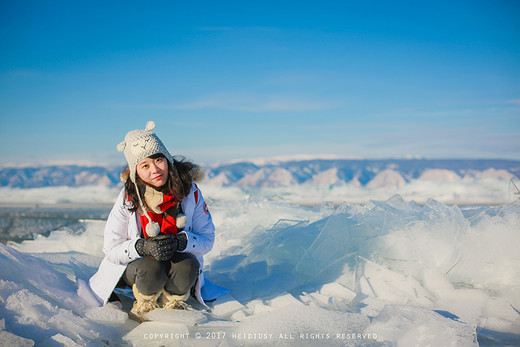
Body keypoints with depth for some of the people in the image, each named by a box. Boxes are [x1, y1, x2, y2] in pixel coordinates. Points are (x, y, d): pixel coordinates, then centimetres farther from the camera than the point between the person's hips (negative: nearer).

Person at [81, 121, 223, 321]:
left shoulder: (189, 190, -14)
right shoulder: (128, 199, -16)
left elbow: (207, 238, -9)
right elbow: (111, 250, -12)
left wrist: (180, 241, -30)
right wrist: (143, 247, -32)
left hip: (179, 258, 1)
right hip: (135, 263, -1)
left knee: (188, 266, -33)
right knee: (151, 269, -35)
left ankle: (174, 304, 0)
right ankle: (144, 305, -1)